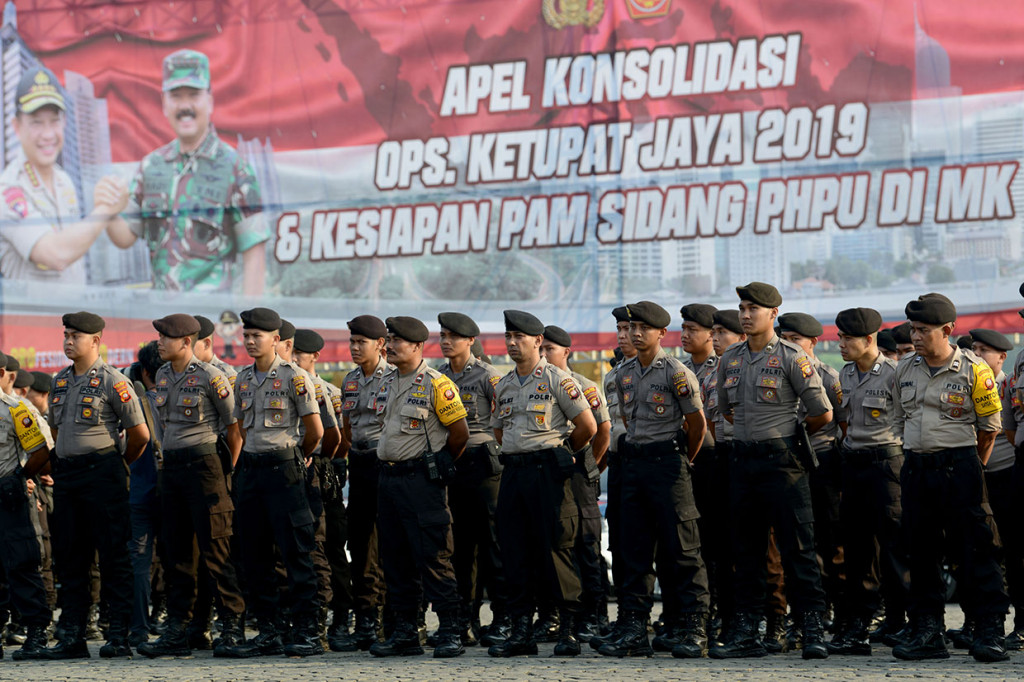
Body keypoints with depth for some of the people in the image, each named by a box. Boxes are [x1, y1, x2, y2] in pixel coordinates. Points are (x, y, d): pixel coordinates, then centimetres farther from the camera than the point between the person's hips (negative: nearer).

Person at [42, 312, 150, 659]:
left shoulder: (112, 382, -7)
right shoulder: (60, 382, 14)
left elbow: (140, 435, -4)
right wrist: (66, 462, 18)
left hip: (102, 473, -7)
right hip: (66, 474, 7)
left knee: (113, 555, -4)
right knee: (70, 556, 6)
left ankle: (118, 637, -3)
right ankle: (72, 637, 9)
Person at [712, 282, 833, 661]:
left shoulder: (792, 358, -7)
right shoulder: (730, 360, 11)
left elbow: (823, 414, -4)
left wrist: (788, 431, 7)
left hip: (781, 462, -6)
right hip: (743, 460, 6)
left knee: (797, 547, -6)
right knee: (746, 549, 8)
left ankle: (813, 631, -5)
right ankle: (745, 632, 12)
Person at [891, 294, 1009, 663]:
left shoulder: (973, 371, -6)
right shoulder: (905, 369, 9)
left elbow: (989, 428, 1)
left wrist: (968, 470, 7)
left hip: (958, 465, -5)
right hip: (915, 467, 5)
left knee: (973, 550, -6)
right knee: (921, 551, 7)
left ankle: (990, 632, -3)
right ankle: (927, 632, 13)